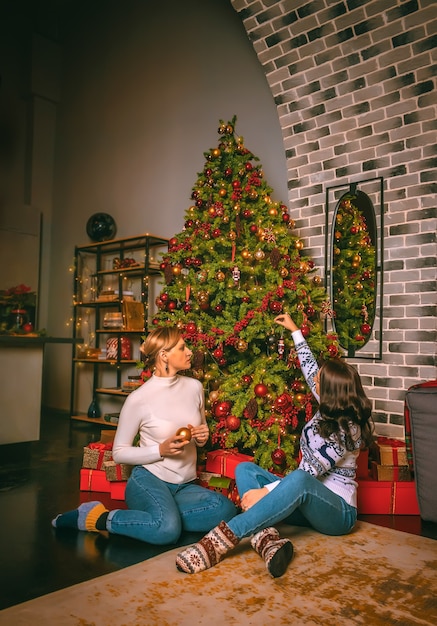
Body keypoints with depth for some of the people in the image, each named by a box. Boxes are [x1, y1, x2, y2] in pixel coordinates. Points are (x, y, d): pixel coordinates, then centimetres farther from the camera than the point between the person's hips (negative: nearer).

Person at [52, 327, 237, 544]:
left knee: (226, 509, -25)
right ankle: (103, 518, -11)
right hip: (149, 479, -5)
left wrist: (202, 437, -5)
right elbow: (119, 452, -4)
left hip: (186, 485, 5)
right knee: (167, 529, -35)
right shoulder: (139, 398, -11)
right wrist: (161, 450, -18)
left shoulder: (194, 387, 3)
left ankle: (162, 514, -8)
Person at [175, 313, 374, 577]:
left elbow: (310, 472, -25)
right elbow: (309, 368, 17)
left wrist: (265, 491, -28)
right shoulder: (332, 409, 4)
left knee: (298, 482, -43)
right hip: (306, 501, 9)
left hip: (338, 511, -9)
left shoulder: (346, 428, -19)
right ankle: (267, 539, -34)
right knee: (245, 469, -9)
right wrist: (295, 330, 25)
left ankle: (222, 538, -49)